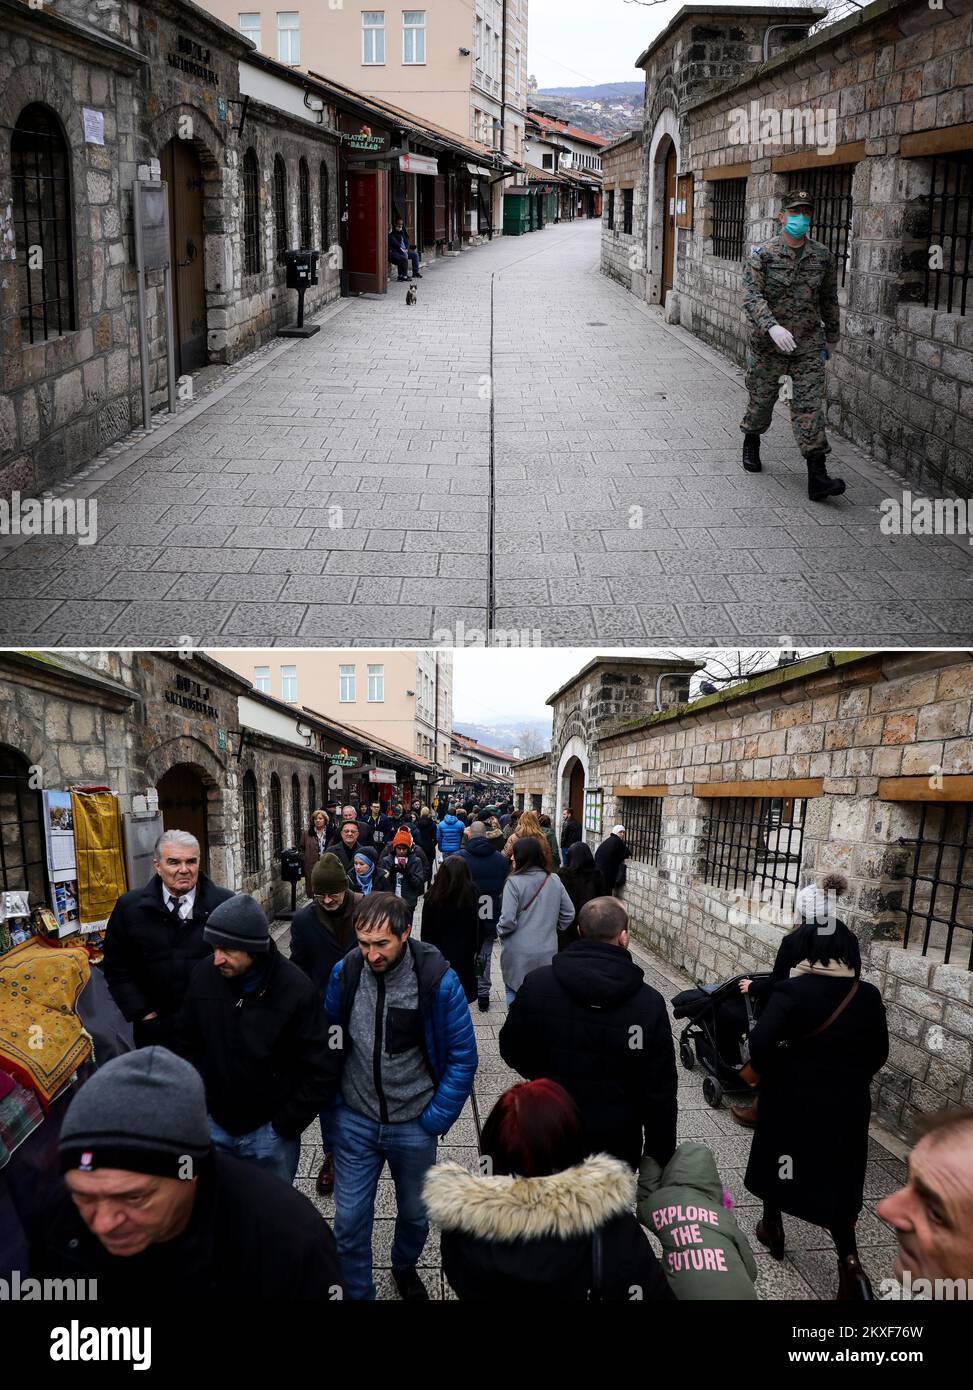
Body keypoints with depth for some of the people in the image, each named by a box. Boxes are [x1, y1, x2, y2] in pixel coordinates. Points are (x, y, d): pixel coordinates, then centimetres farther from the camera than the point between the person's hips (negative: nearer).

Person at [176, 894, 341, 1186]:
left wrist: (286, 1124, -12)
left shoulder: (296, 989, -19)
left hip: (269, 1131, -3)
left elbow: (323, 1071, -13)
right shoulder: (204, 976, -9)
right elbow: (189, 1044, 8)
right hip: (215, 1126, 3)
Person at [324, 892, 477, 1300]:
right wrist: (332, 1107, 2)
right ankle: (357, 1292, 30)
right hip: (355, 1120, 1)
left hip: (414, 1125, 0)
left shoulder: (438, 980, -20)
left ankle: (405, 1267, 51)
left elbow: (463, 1056, -11)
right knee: (349, 1220, 5)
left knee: (414, 1214, 20)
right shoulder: (344, 972, -13)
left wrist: (435, 1120, -11)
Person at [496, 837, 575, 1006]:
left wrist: (500, 931, 2)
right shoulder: (554, 881, 0)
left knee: (515, 993, 12)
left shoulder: (514, 882, -15)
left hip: (519, 955, -4)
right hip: (547, 952, 4)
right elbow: (568, 914, 7)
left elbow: (508, 919, -18)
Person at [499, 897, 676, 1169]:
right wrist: (658, 1161, 1)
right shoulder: (649, 1003, -16)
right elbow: (660, 1095, -11)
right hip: (617, 1142, -1)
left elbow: (512, 1052, 0)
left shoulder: (536, 984, -14)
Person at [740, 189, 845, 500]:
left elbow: (829, 300, 16)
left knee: (809, 405, -6)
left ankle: (817, 478, -11)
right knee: (761, 399, 12)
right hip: (768, 344, -2)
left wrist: (830, 338, 22)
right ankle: (751, 445, 44)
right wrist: (772, 326, -34)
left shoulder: (823, 256, 5)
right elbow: (752, 295, -18)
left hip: (808, 346, 2)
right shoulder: (762, 254, -6)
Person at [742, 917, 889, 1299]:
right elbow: (878, 1053, 4)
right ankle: (849, 1260, 1)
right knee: (837, 1176, 13)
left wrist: (770, 1073, -7)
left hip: (795, 1094, -2)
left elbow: (761, 1040, -26)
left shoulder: (792, 990, -17)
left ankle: (772, 1227, 37)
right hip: (847, 1102, 3)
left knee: (778, 1156, 21)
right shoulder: (868, 995, -5)